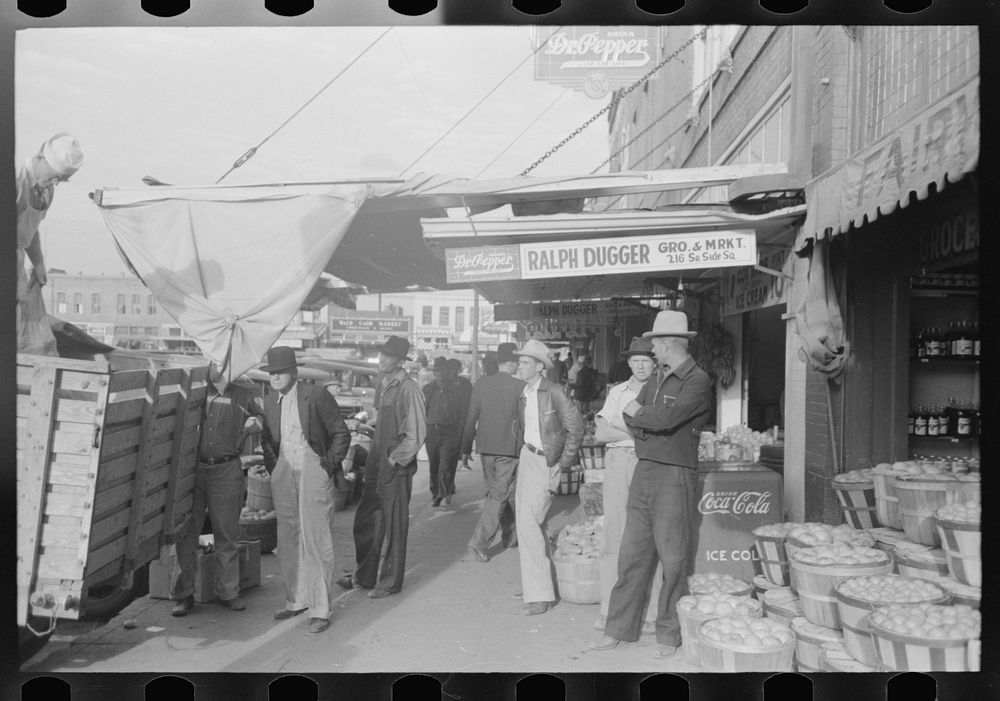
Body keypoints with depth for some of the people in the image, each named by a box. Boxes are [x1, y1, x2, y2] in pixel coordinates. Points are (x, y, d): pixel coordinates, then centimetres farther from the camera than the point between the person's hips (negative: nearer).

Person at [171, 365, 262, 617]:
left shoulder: (243, 396, 8)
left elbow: (260, 422, 17)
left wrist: (254, 425, -4)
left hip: (227, 471, -1)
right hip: (194, 468, 1)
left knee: (227, 534, 5)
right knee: (186, 533, 2)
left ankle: (228, 592, 16)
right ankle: (183, 594, 12)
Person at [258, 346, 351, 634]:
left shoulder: (317, 396, -9)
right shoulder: (269, 401, 9)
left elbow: (341, 434, -5)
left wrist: (329, 465, -9)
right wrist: (272, 464, 10)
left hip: (314, 473, -6)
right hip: (283, 475, 6)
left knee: (316, 541, -3)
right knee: (287, 542, 11)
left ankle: (320, 610, 5)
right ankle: (295, 600, 26)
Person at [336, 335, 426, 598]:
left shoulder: (408, 390, -16)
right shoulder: (381, 383, 9)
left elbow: (416, 434, -17)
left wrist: (395, 459, -14)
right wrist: (376, 455, 16)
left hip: (397, 467, -8)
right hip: (377, 463, 8)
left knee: (394, 526, 4)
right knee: (365, 522, 15)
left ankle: (391, 582, 18)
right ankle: (364, 575, 30)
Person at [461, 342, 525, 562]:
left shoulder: (481, 384, 1)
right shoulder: (519, 386, -11)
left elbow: (471, 418, 4)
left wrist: (466, 448, 11)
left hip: (486, 447, 5)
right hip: (509, 449, -5)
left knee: (498, 492, 19)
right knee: (499, 495, 1)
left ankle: (509, 536, 31)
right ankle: (480, 541, -5)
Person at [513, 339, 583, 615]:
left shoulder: (554, 393, -13)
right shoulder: (523, 395, 9)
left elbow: (576, 428, -13)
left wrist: (563, 464, -12)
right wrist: (521, 455, 12)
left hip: (545, 463, -8)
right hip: (526, 458, 8)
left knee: (528, 522, -13)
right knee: (524, 521, 11)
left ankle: (540, 594, -4)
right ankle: (534, 585, 27)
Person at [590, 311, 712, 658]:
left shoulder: (698, 380, -9)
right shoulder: (657, 378, 16)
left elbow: (665, 418, -20)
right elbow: (630, 416, 13)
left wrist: (637, 413, -3)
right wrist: (650, 423, -7)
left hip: (674, 476, -7)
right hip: (643, 470, 7)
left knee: (673, 558, 2)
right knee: (632, 553, 9)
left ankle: (669, 633, 16)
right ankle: (620, 628, 18)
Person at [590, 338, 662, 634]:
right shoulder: (617, 392, 16)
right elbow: (600, 433, 8)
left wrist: (620, 428, -7)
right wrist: (636, 433, -4)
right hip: (618, 462, 3)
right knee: (614, 535, 1)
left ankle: (650, 613, 3)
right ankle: (609, 609, 8)